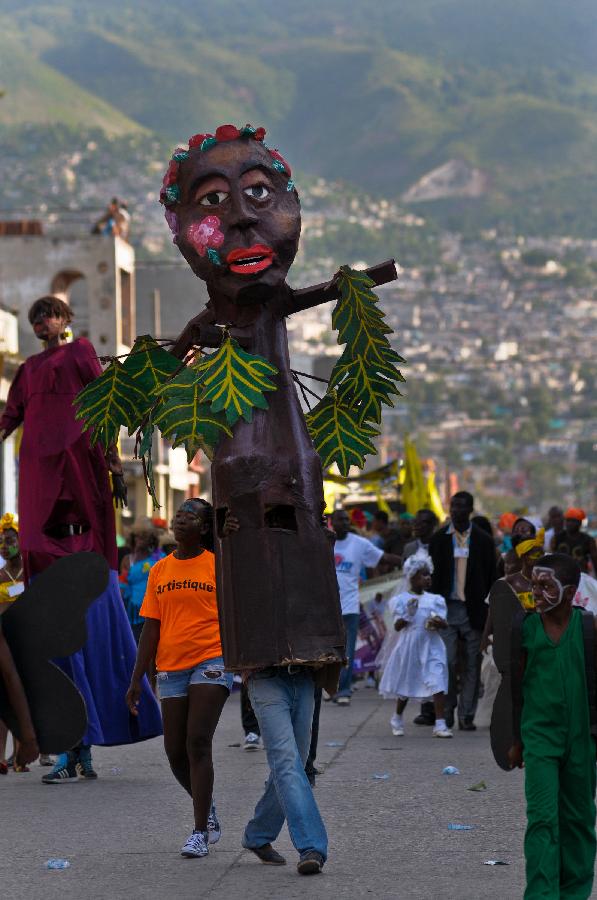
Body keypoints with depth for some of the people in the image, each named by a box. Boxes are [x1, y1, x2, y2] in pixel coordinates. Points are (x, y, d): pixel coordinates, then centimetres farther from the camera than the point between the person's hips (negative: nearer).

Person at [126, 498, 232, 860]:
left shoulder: (218, 565, 1)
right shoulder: (160, 571, 12)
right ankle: (207, 809, 30)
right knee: (176, 752, 4)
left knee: (198, 743, -14)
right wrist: (137, 679, 9)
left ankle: (201, 832, -9)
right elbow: (151, 627, 12)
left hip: (211, 663, -4)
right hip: (171, 668, 4)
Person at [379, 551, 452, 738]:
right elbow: (397, 626, -4)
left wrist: (438, 623, -18)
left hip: (431, 646, 1)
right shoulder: (401, 600, 0)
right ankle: (397, 719, 33)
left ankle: (440, 724, -13)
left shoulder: (435, 599, 8)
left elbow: (444, 623, 4)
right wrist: (408, 613, -20)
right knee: (406, 684, 10)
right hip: (409, 645, -1)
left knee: (437, 683, -12)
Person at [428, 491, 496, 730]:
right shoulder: (439, 539, 7)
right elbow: (432, 575, 8)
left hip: (473, 609, 0)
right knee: (446, 662, -5)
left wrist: (488, 610, 1)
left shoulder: (483, 540, 6)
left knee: (472, 664, 1)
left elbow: (490, 577, 8)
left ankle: (466, 715, 6)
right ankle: (446, 712, 6)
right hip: (446, 609, 0)